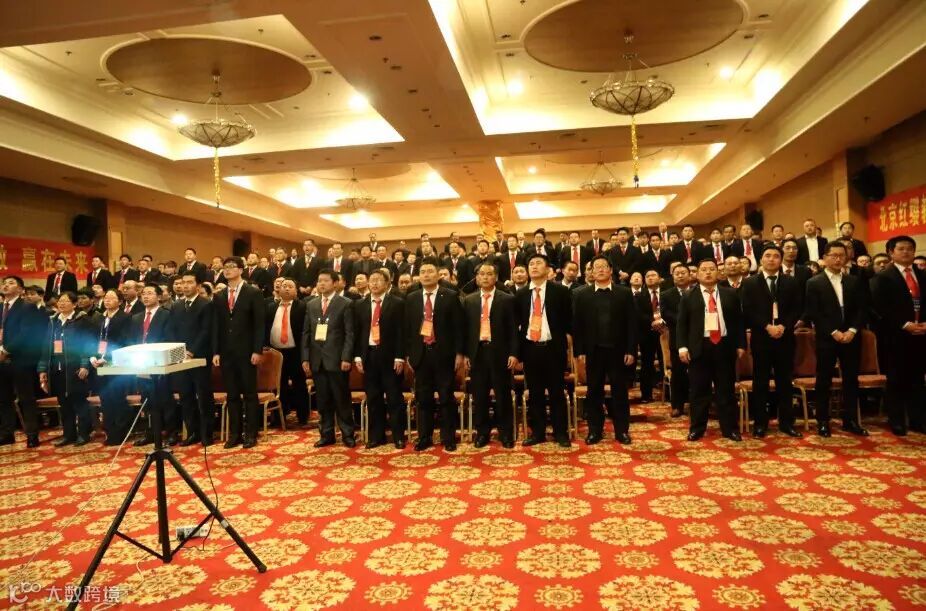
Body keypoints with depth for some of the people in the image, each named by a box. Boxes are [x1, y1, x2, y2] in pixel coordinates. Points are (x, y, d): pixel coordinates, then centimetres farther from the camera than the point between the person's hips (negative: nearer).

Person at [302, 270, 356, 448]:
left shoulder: (345, 304, -2)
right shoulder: (311, 304, 13)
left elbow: (350, 333, -6)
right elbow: (306, 333, 12)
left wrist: (346, 358, -13)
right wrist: (305, 358, 4)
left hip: (337, 359, -4)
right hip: (317, 359, 4)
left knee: (342, 399, 2)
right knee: (322, 400, 10)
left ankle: (347, 434, 13)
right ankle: (326, 434, 20)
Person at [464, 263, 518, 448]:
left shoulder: (507, 299, 3)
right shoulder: (469, 300, 11)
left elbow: (513, 329, 0)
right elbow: (466, 328, 10)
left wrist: (513, 353, -8)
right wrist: (465, 354, 3)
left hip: (499, 353, -2)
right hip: (477, 352, 3)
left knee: (503, 396, 3)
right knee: (479, 396, 7)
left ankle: (506, 434, 15)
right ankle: (482, 433, 19)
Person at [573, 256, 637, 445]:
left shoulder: (624, 293, 3)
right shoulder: (582, 295, 4)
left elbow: (631, 323, 0)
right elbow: (577, 325, 2)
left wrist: (631, 350, -6)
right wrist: (579, 351, -4)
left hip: (618, 350, 0)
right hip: (593, 351, 1)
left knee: (620, 391, 7)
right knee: (594, 392, 7)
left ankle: (622, 430, 17)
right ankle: (595, 430, 17)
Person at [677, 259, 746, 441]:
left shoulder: (730, 294, 9)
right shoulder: (688, 297, 5)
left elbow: (738, 320, 9)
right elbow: (682, 323, 2)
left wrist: (740, 345, 3)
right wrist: (683, 346, -8)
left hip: (724, 346, 1)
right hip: (699, 347, -1)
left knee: (726, 389, 7)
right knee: (699, 391, 5)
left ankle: (729, 428, 16)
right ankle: (697, 428, 14)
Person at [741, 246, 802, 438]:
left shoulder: (791, 282, 10)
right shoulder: (750, 283, 4)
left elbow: (797, 309, 3)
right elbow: (748, 311, -5)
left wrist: (784, 326, -12)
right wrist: (767, 327, -15)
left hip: (785, 337, 2)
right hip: (761, 338, -2)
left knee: (784, 381, 8)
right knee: (760, 382, 3)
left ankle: (786, 422, 17)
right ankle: (760, 423, 10)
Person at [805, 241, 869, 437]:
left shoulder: (855, 281, 11)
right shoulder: (814, 283, 0)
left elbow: (862, 309, 6)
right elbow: (813, 314, -7)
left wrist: (852, 330, -9)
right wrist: (834, 332, -14)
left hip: (851, 338, 4)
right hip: (826, 339, -3)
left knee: (851, 380, 8)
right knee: (824, 382, 2)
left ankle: (850, 420, 18)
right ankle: (823, 422, 10)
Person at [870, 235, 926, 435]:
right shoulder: (883, 278, -2)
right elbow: (881, 308, -11)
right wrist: (904, 325, -17)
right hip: (896, 335, -5)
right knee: (896, 380, 3)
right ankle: (897, 422, 11)